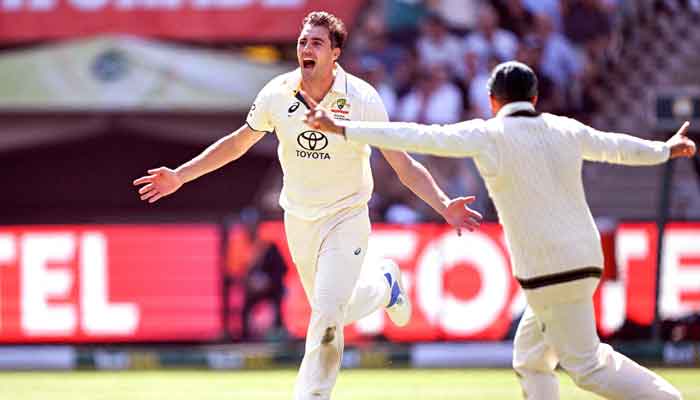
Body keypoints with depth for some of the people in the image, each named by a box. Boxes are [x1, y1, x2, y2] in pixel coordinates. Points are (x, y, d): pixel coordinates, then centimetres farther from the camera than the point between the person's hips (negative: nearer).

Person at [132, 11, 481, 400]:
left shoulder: (362, 99, -18)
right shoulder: (277, 94, -10)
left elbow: (405, 166, -17)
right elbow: (237, 143, 7)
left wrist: (444, 205, -32)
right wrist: (179, 176, 3)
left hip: (346, 218, -4)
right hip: (298, 220, 4)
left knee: (327, 314, -18)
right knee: (332, 315, 16)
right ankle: (384, 287, 47)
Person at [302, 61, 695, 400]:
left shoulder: (488, 136, -8)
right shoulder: (566, 130, 9)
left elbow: (414, 137, -10)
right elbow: (616, 145, 26)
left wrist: (342, 129, -6)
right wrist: (665, 151, 47)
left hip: (548, 270, -7)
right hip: (585, 258, 7)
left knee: (587, 365, -4)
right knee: (530, 358, 19)